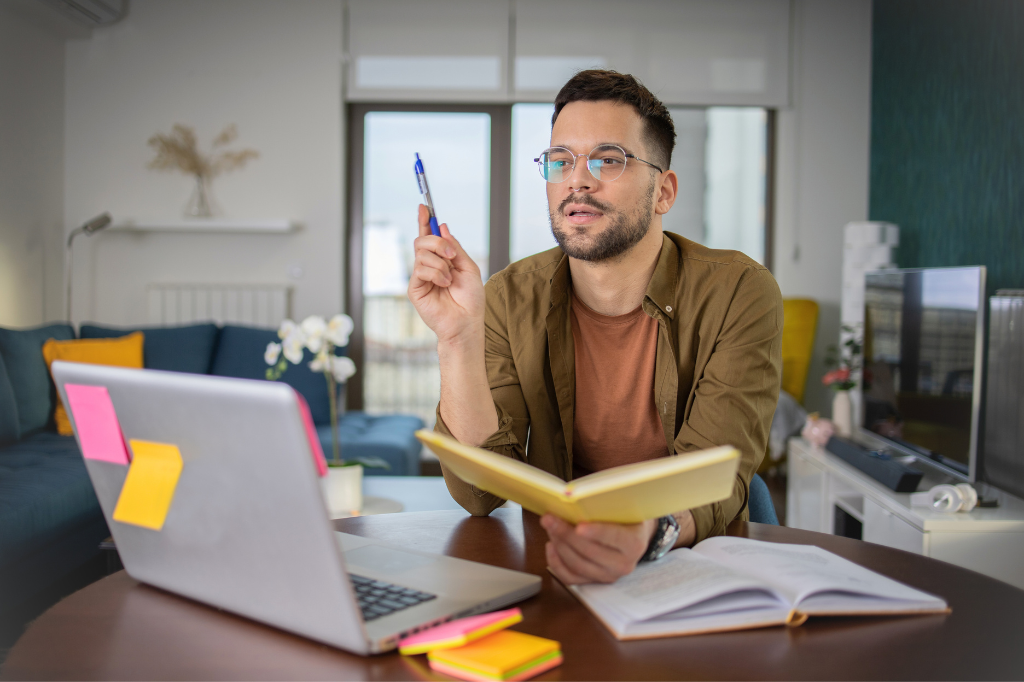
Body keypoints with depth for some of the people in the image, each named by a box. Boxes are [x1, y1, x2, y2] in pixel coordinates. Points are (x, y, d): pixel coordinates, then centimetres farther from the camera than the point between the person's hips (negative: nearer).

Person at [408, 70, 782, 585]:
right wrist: (458, 337, -24)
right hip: (551, 566, 1)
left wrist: (650, 532, -41)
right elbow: (479, 495, -11)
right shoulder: (510, 300, -3)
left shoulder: (738, 293, -9)